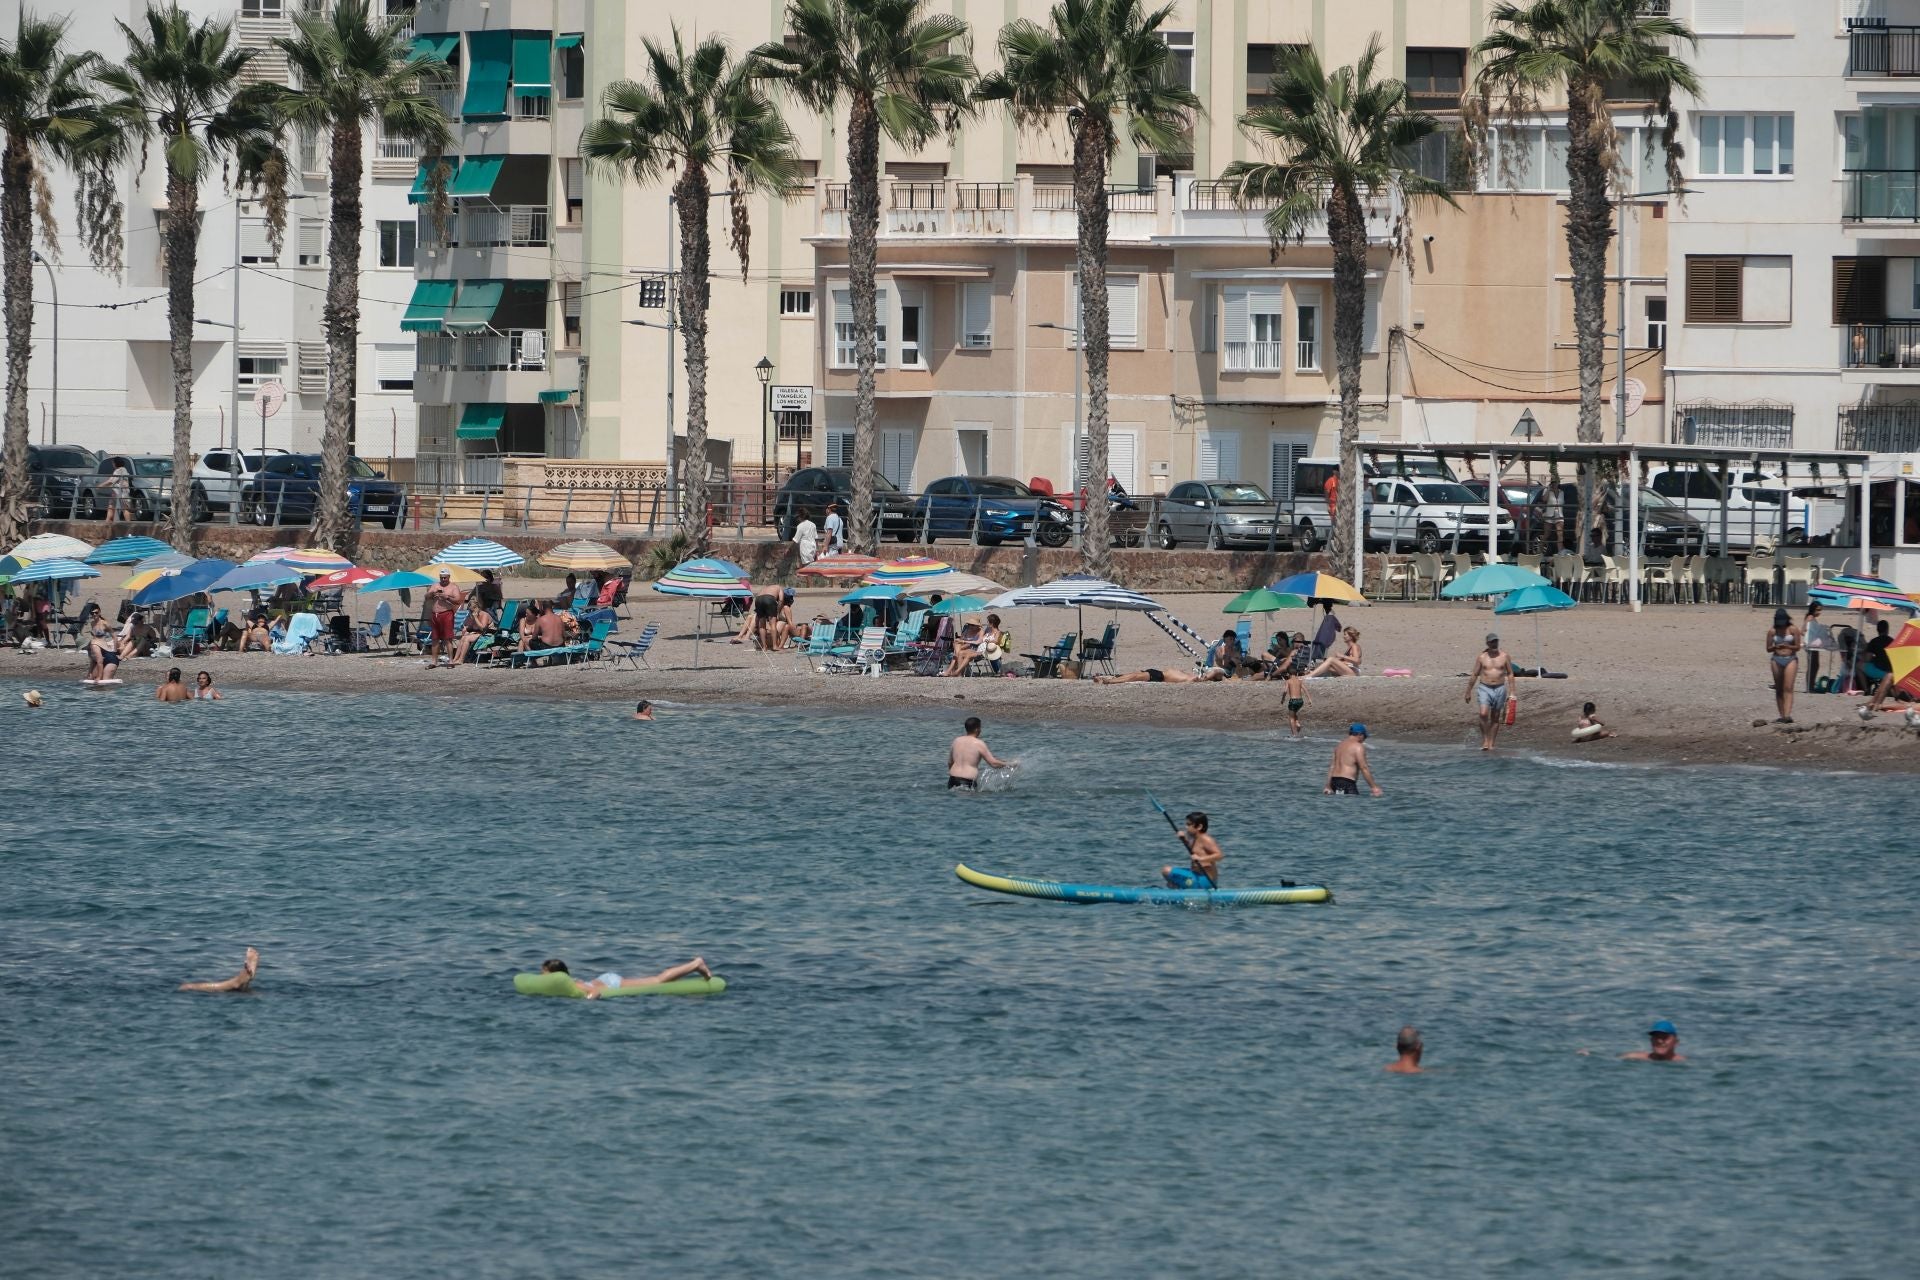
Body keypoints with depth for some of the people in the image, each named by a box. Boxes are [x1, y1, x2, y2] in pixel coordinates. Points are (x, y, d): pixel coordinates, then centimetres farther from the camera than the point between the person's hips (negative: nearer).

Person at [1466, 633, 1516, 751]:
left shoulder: (1504, 657, 3)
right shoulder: (1481, 657, 2)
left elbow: (1510, 674, 8)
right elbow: (1474, 675, 6)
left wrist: (1511, 692, 2)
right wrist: (1468, 692, 7)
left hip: (1499, 689, 1)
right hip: (1484, 688, -1)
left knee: (1495, 718, 5)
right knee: (1483, 714, -20)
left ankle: (1491, 743, 12)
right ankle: (1485, 740, -9)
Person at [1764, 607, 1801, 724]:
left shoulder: (1793, 630, -2)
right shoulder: (1772, 631, 5)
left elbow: (1797, 647, -1)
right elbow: (1768, 648, 7)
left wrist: (1786, 646, -19)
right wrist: (1775, 647, -15)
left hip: (1790, 659, -3)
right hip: (1776, 659, 3)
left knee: (1788, 688, -14)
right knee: (1779, 689, 6)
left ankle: (1787, 715, -23)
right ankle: (1782, 715, 12)